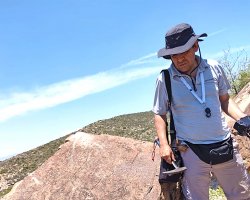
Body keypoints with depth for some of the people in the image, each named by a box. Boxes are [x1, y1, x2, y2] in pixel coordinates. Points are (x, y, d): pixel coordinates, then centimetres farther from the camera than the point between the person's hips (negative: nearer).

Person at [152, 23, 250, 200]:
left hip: (226, 147, 3)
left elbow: (224, 99, 12)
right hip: (192, 152, -2)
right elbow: (160, 114, 2)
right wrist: (164, 144, -9)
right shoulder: (164, 80, -8)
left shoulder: (214, 68, -1)